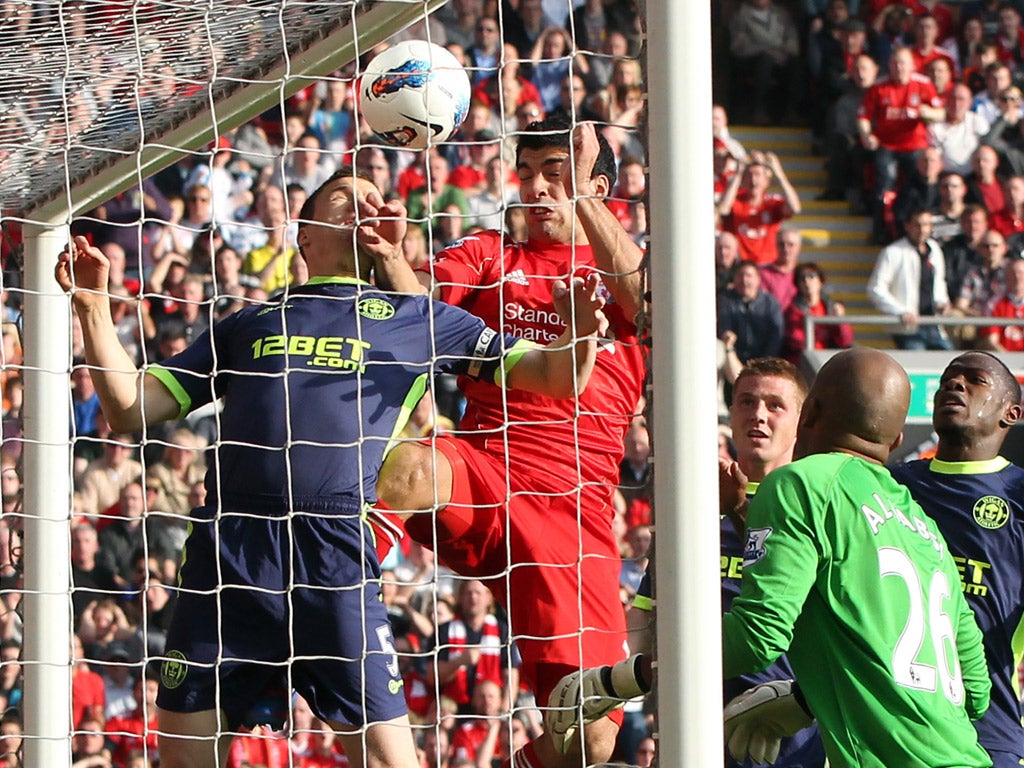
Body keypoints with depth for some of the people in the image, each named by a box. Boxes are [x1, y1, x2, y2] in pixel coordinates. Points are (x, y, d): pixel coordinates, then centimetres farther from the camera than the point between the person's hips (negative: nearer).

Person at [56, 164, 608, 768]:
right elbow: (131, 408, 21)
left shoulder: (419, 319, 18)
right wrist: (93, 308, 9)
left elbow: (558, 377, 14)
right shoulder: (250, 325, 24)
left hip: (335, 554, -2)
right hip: (225, 550, 2)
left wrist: (581, 331, -8)